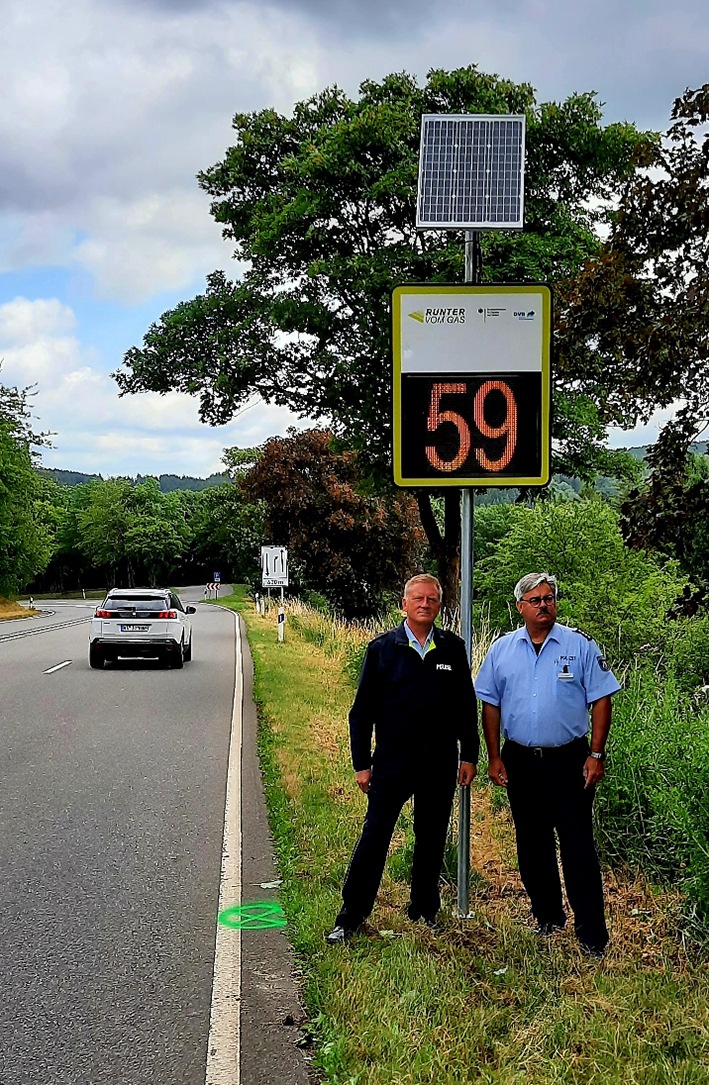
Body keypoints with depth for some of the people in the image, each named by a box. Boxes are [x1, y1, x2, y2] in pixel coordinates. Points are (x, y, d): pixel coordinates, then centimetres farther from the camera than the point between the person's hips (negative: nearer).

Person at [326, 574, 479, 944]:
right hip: (392, 761, -2)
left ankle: (424, 911, 27)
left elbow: (466, 705, 10)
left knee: (432, 840, 12)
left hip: (440, 762, 2)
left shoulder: (453, 649, 4)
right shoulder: (381, 648, -1)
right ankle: (350, 917, 7)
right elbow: (362, 709, 1)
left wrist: (469, 755, 7)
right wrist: (361, 763, -2)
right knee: (374, 837, -2)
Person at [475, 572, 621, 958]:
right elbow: (491, 706, 9)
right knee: (532, 846, 13)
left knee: (578, 848, -4)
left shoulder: (580, 645, -3)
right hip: (521, 762, 3)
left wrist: (596, 755, -8)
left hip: (568, 760, -3)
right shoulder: (502, 650, 5)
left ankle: (593, 938, 2)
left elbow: (600, 701, -2)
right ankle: (547, 919, 29)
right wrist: (494, 757, 4)